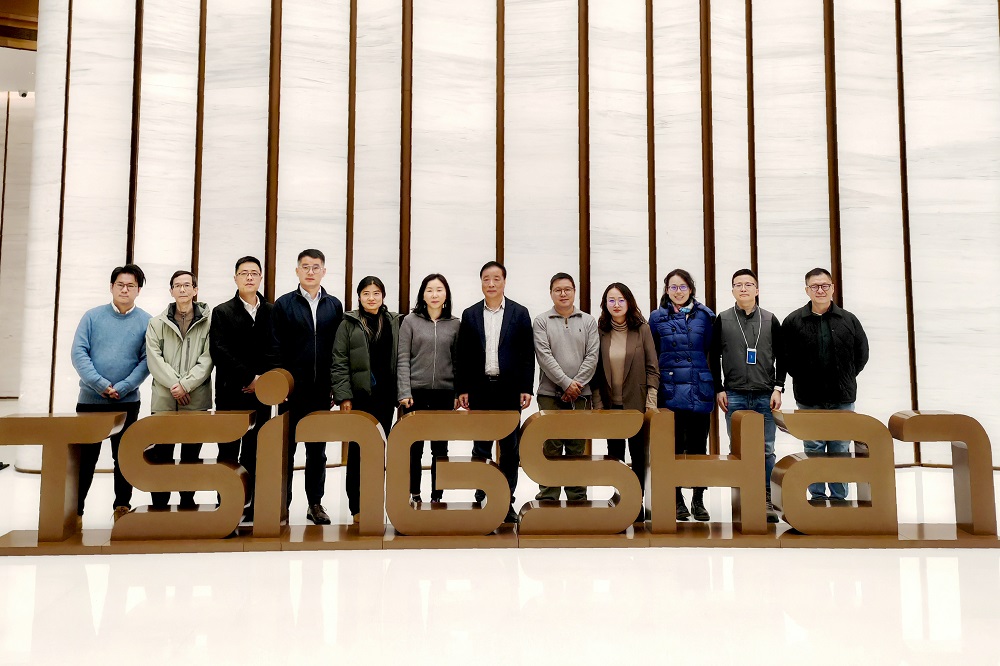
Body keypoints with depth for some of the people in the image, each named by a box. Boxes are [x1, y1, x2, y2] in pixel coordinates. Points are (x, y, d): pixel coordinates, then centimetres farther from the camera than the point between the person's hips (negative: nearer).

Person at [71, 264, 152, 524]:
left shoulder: (146, 322, 1)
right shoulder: (92, 316, 3)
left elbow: (146, 361, -3)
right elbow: (78, 353, -4)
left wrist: (122, 387, -15)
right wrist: (101, 385, -15)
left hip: (127, 402, 0)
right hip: (90, 399, 0)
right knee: (85, 456, 5)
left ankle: (122, 506, 19)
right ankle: (75, 509, 14)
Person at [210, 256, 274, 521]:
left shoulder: (272, 312, 8)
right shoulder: (222, 312, 5)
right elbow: (220, 352, -6)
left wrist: (261, 379, -10)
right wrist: (249, 377, -13)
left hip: (261, 393, 1)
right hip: (230, 393, -1)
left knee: (254, 454, 6)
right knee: (228, 454, 2)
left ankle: (251, 506, 12)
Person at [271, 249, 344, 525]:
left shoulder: (334, 305, 8)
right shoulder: (283, 305, 1)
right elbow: (276, 349, -1)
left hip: (321, 389, 2)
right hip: (293, 389, -2)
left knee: (318, 448, 10)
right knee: (287, 447, 5)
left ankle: (315, 503, 20)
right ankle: (282, 503, 14)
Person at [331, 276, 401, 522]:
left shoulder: (394, 322, 9)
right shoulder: (349, 324, 1)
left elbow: (400, 360, 6)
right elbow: (339, 363, -2)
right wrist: (343, 396, -9)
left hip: (385, 396, 3)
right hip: (359, 395, -3)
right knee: (358, 449, 1)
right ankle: (357, 506, 10)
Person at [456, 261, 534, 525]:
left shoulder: (520, 313, 2)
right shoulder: (470, 314, 6)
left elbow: (528, 354, 1)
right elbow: (463, 355, 6)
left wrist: (526, 389, -5)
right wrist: (462, 389, 1)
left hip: (509, 389, -1)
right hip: (479, 389, 1)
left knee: (510, 448, 5)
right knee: (480, 448, 6)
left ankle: (506, 501, 14)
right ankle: (481, 497, 16)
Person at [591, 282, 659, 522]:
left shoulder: (642, 329, -1)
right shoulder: (599, 331, 2)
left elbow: (652, 367, -1)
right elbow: (596, 369, 4)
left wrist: (651, 402, -7)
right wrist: (597, 403, -1)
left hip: (637, 404, -1)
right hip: (610, 404, 1)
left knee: (639, 454, 7)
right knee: (615, 456, 7)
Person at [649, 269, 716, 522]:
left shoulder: (705, 316, 6)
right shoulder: (657, 318, 6)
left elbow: (713, 352, 7)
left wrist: (715, 386, 2)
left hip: (699, 392, 0)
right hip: (669, 393, 0)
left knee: (697, 446, 6)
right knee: (673, 446, 4)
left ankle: (698, 500, 16)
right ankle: (677, 499, 14)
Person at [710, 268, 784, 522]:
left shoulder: (770, 320, 8)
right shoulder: (722, 320, 5)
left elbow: (781, 357, 9)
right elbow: (713, 358, 6)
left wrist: (778, 388, -1)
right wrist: (719, 390, 0)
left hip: (765, 397, 1)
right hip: (734, 396, -1)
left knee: (766, 450, 2)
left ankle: (766, 501, 10)